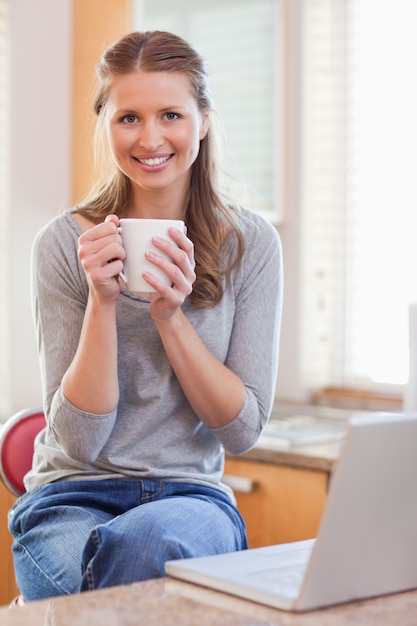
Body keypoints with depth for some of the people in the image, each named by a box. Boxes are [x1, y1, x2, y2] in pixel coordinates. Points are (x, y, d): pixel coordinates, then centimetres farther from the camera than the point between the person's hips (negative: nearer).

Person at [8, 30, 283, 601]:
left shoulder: (251, 243, 0)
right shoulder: (64, 244, -4)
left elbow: (242, 431, -2)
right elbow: (79, 439, -7)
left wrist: (171, 315, -14)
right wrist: (102, 301, -19)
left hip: (191, 495, 1)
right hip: (74, 496, -1)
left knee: (145, 540, -34)